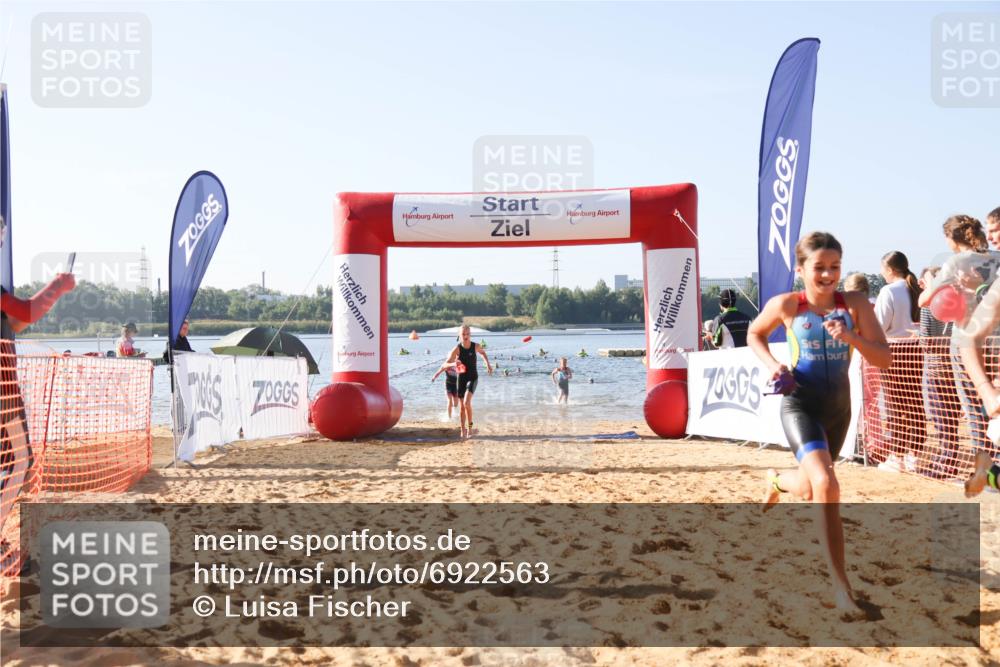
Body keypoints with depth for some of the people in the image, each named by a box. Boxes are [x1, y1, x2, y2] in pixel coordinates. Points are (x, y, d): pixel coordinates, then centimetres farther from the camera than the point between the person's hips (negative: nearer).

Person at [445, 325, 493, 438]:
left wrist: (488, 364, 8)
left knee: (467, 402, -21)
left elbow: (483, 353, 17)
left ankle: (470, 426, -2)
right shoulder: (457, 349, -13)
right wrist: (453, 364, -39)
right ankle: (463, 429, 25)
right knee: (461, 406, 7)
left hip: (473, 378, -1)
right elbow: (446, 364, -18)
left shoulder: (475, 346, -8)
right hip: (461, 378, 1)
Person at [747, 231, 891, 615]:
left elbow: (884, 359, -9)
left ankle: (776, 482, 59)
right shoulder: (785, 305, -10)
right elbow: (754, 334, 9)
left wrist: (851, 338, -26)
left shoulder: (855, 304, -8)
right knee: (826, 485, -25)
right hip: (799, 404, -4)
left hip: (838, 407, 4)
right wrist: (772, 365, -8)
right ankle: (840, 585, -16)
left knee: (810, 488, 21)